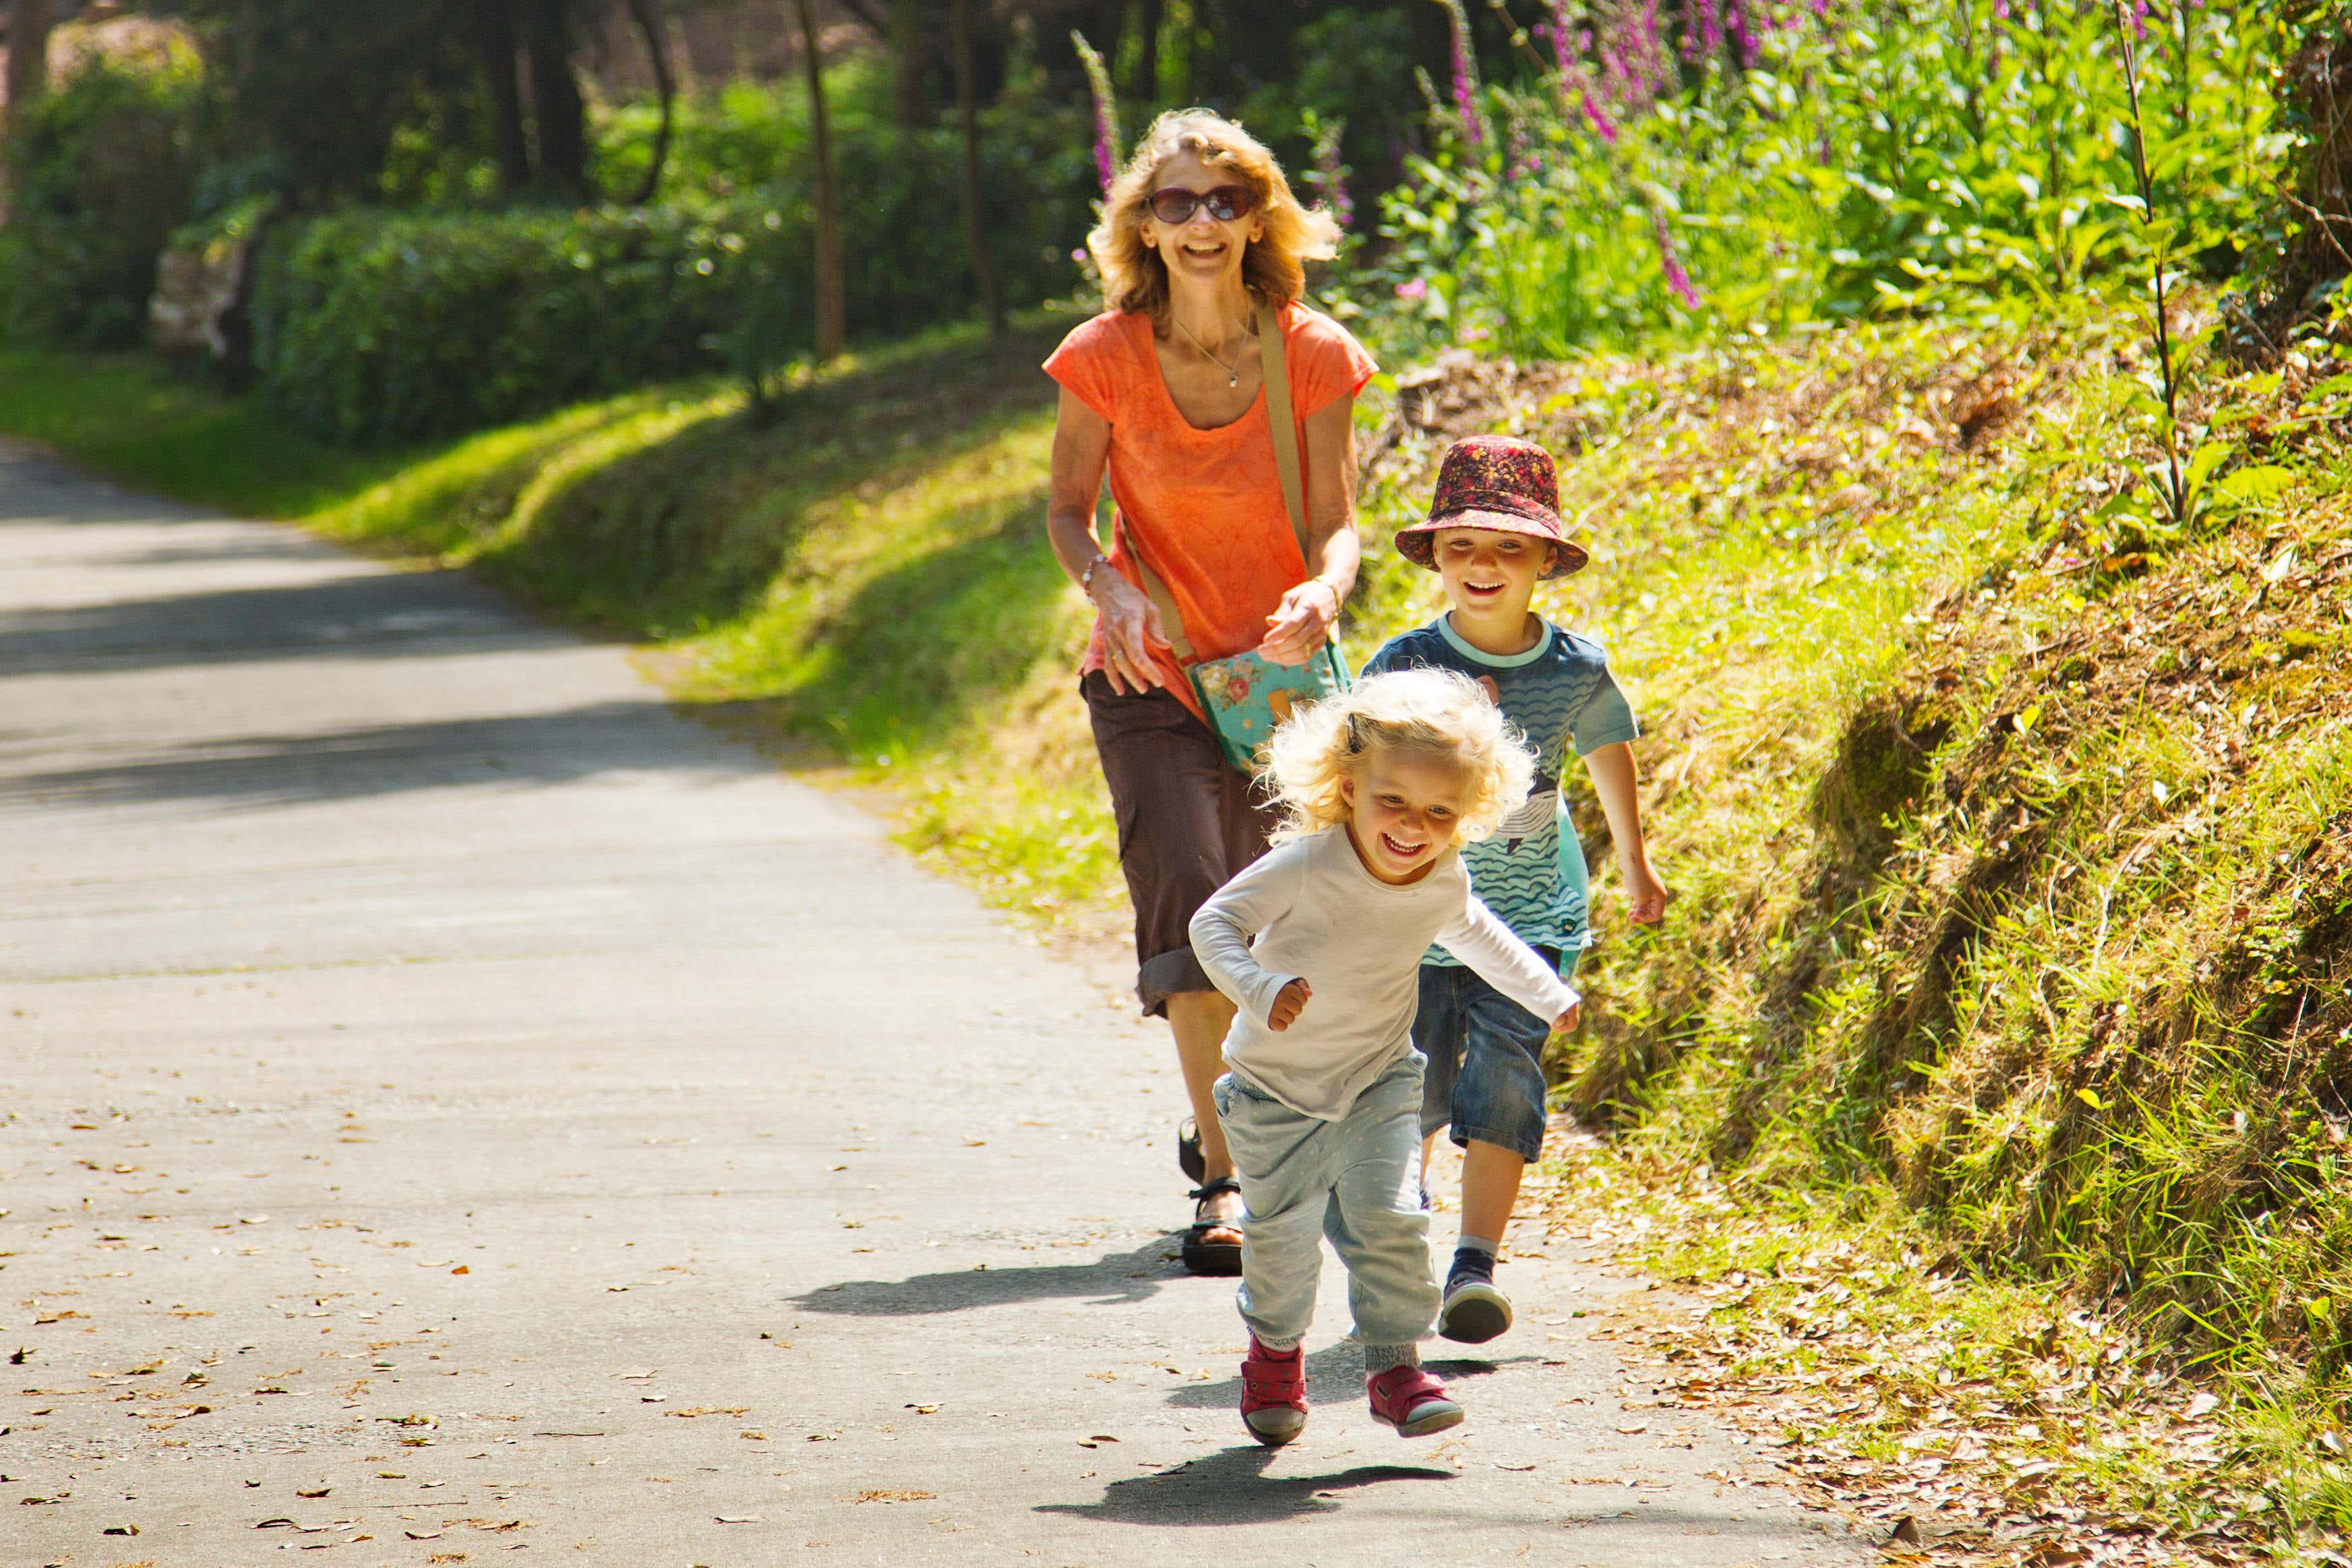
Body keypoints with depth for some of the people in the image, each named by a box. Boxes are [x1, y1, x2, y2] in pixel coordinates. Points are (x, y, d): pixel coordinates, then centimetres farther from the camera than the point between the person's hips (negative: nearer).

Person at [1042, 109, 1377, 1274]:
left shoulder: (1313, 357, -9)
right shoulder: (1105, 359, -10)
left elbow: (1335, 522, -6)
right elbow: (1068, 510, 0)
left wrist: (1323, 591, -28)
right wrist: (1109, 590, -20)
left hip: (1278, 672, 2)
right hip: (1150, 672, -2)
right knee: (1186, 898, -18)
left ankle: (1223, 1118, 37)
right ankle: (1224, 1177, -17)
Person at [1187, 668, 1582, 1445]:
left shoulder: (1445, 883, -10)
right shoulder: (1306, 868, -27)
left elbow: (1474, 934, 14)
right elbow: (1214, 923, -23)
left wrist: (1547, 993, 21)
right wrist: (1259, 988, -41)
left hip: (1379, 1082, 2)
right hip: (1276, 1088, -2)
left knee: (1390, 1219, -13)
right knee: (1280, 1233, 7)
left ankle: (1395, 1365, 0)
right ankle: (1276, 1351, 34)